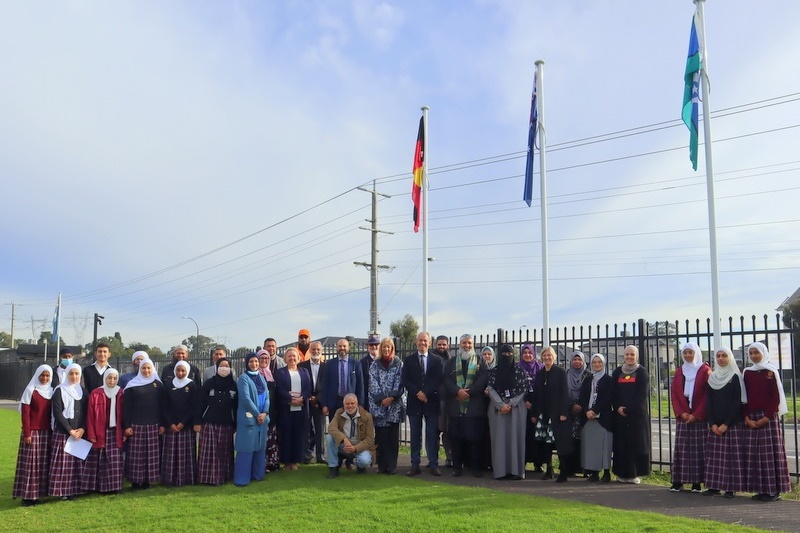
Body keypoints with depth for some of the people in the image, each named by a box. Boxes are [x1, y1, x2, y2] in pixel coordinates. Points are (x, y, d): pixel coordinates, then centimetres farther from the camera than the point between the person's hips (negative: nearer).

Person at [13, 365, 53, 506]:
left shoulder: (52, 391, 10)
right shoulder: (30, 390, -5)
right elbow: (25, 413, -8)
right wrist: (27, 433, -13)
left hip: (46, 432, 5)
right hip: (32, 432, -5)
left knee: (43, 463, 6)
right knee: (29, 463, -4)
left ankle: (38, 493, 13)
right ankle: (27, 496, 0)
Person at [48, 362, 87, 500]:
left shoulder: (82, 391, 11)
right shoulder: (60, 391, -2)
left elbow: (86, 412, 10)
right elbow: (57, 413, -9)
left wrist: (82, 428, -6)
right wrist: (70, 430, -14)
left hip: (79, 432, 4)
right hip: (62, 432, -4)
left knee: (77, 461, 3)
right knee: (63, 461, -5)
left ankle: (74, 489, 9)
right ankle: (62, 490, 0)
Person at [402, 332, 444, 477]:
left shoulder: (437, 360, 7)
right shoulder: (409, 360, 8)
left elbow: (438, 380, -2)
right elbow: (405, 380, 1)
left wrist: (425, 393, -14)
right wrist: (417, 393, -12)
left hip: (431, 401, -1)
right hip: (414, 402, 1)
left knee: (432, 435, 1)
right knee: (415, 435, 4)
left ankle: (433, 465, 7)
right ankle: (415, 465, 8)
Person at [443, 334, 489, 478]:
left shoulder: (480, 362, 11)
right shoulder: (451, 362, 13)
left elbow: (483, 380, -2)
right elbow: (446, 379, 1)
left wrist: (469, 392, -13)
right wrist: (457, 391, -15)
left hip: (474, 406, -1)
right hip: (455, 406, 1)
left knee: (474, 437, -2)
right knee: (456, 437, 1)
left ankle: (475, 467, 6)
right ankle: (457, 466, 9)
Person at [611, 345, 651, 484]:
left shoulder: (642, 372, 1)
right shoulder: (617, 372, 11)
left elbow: (642, 394, -8)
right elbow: (613, 393, 8)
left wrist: (628, 408, -14)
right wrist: (617, 407, -8)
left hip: (637, 414, -3)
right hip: (620, 414, 3)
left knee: (637, 443, -2)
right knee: (621, 444, 3)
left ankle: (636, 474, 4)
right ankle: (622, 473, 10)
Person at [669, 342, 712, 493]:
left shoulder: (705, 370, 0)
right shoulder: (679, 372, 13)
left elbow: (708, 395, -6)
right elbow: (674, 394, 8)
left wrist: (696, 414, -12)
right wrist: (680, 413, -6)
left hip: (699, 417, -3)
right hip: (682, 417, 3)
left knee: (698, 449, -3)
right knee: (681, 449, 1)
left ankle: (697, 482, 2)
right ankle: (677, 481, 3)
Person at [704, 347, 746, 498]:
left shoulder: (736, 377, -2)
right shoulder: (711, 378, 10)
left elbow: (737, 402, -8)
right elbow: (708, 402, 7)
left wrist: (726, 424, -12)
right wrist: (712, 423, -4)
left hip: (733, 424, -4)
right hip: (715, 425, 4)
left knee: (732, 455, -4)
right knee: (714, 455, 3)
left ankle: (731, 487, 0)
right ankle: (714, 486, 7)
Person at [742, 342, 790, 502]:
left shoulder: (771, 371, 0)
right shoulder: (747, 373, 11)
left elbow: (776, 396, -5)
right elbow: (744, 397, 9)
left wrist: (767, 417, -13)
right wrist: (747, 418, -3)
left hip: (769, 417, -4)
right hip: (751, 418, 4)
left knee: (770, 452, -5)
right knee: (753, 454, 2)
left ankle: (773, 490, -1)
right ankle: (761, 489, 8)